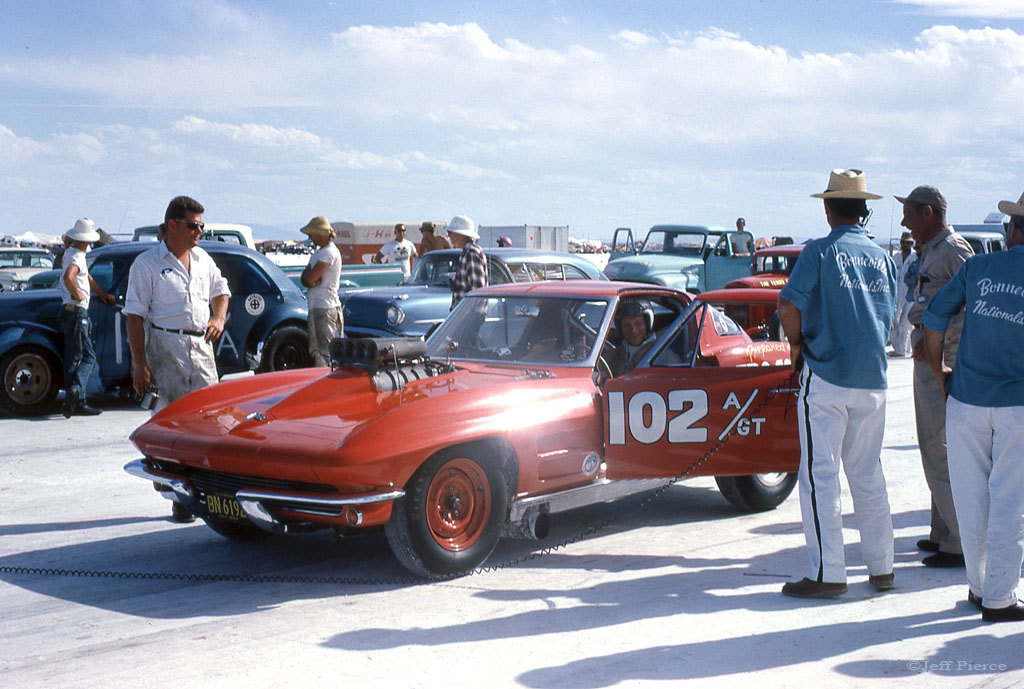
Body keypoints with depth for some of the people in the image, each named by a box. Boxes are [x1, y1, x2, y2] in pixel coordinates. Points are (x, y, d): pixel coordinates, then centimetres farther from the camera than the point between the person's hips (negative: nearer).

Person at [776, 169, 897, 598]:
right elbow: (888, 321, 15)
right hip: (872, 380, 5)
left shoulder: (819, 252, -7)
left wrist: (797, 345, 0)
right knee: (868, 474, 14)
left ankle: (828, 575, 0)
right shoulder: (883, 258, 9)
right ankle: (881, 568, 18)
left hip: (826, 379, -5)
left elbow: (788, 306, -16)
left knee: (820, 475, 0)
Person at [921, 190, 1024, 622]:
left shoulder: (978, 267, 0)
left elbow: (933, 319, 1)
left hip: (966, 397, 2)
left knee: (971, 496, 12)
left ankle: (979, 586, 23)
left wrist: (938, 371, 13)